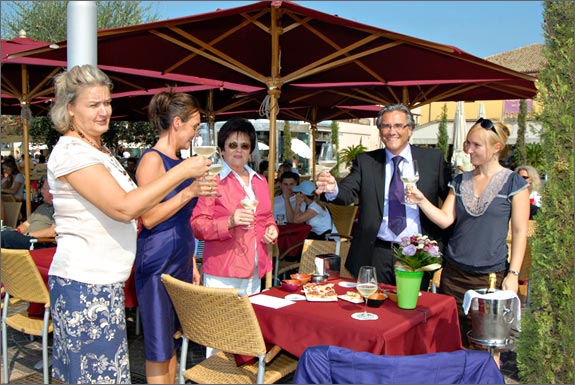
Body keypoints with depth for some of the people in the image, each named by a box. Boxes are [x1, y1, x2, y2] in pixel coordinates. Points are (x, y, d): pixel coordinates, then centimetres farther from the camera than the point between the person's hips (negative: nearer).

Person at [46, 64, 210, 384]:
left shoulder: (99, 150, 15)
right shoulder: (71, 151, -15)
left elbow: (126, 206, 19)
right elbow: (123, 207, -24)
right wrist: (182, 171, -19)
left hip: (106, 282, 9)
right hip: (85, 285, -9)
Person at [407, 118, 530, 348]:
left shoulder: (513, 183, -1)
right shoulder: (460, 181, 10)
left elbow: (519, 231, -2)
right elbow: (445, 220, 2)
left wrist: (513, 274, -7)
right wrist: (421, 201, -13)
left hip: (491, 275, -3)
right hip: (454, 273, 4)